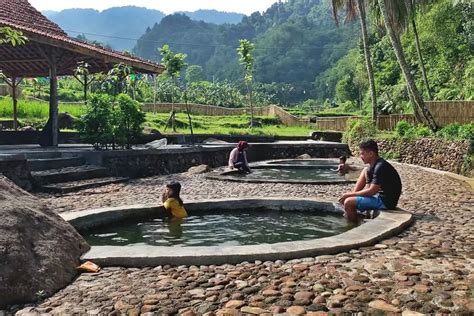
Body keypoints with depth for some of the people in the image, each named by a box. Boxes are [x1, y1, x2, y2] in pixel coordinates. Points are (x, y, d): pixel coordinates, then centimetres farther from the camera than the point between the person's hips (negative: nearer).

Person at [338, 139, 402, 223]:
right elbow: (369, 187, 10)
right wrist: (352, 194, -4)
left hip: (385, 202, -10)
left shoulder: (380, 167, -22)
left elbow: (372, 191, -23)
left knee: (348, 202, -19)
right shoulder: (372, 167, 6)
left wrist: (350, 194, -15)